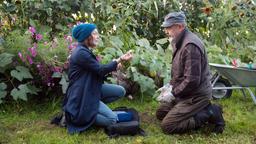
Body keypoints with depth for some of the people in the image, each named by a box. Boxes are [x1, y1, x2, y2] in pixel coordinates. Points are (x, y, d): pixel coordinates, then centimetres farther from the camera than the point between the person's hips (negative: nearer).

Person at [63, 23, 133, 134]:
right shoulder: (81, 53, -22)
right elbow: (100, 70, -18)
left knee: (121, 91, 5)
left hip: (91, 88, 10)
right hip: (81, 95, -10)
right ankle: (79, 115, -4)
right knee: (112, 119, -15)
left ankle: (94, 107, 7)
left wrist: (114, 65, -2)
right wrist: (119, 60, -17)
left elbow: (97, 70, 11)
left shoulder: (85, 50, 10)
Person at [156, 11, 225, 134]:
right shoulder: (180, 42, 10)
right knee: (160, 113, 14)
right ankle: (204, 111, 10)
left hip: (196, 96, -10)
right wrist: (170, 87, 6)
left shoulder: (190, 45, -23)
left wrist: (173, 93, -15)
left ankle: (210, 114, -5)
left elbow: (192, 81, -27)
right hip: (187, 93, 10)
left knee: (167, 125, -15)